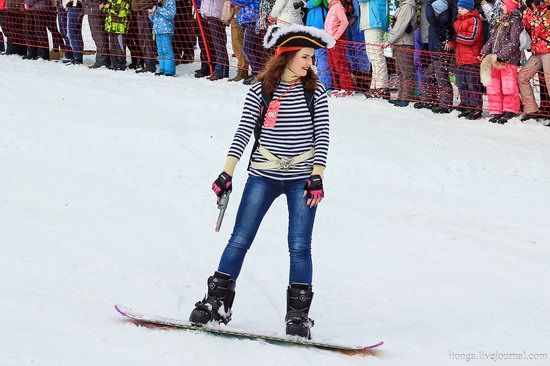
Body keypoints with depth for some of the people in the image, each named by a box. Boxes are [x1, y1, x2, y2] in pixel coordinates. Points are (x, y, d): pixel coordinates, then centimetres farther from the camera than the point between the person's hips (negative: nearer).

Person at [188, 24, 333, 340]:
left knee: (300, 246, -5)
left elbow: (322, 137, -1)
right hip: (263, 176, 0)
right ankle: (217, 303, 8)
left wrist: (316, 177, -10)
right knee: (240, 240, 0)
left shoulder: (316, 93, 1)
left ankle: (298, 315, 2)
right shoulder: (261, 91, 0)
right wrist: (227, 174, -7)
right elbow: (243, 133, -1)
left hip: (302, 180, 0)